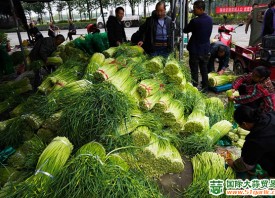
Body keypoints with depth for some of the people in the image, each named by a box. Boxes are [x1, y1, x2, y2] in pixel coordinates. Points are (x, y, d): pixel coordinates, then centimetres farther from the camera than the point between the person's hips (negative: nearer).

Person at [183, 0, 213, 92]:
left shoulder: (195, 21, -19)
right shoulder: (210, 19, 3)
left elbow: (185, 30, -7)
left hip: (195, 49, -6)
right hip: (206, 49, 7)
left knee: (194, 71, 3)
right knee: (204, 69, 15)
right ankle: (205, 87, 24)